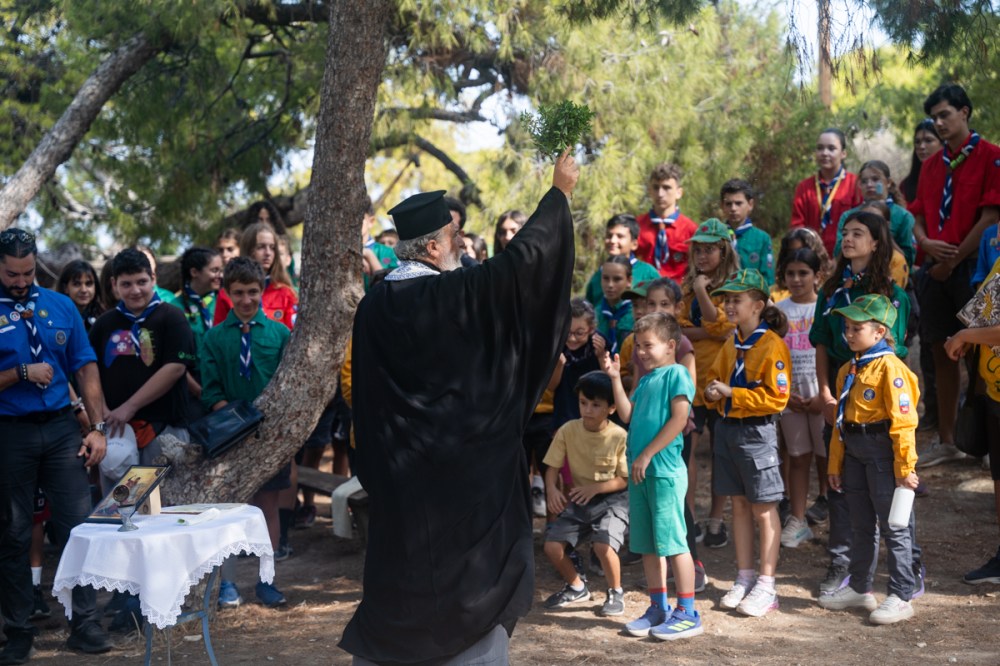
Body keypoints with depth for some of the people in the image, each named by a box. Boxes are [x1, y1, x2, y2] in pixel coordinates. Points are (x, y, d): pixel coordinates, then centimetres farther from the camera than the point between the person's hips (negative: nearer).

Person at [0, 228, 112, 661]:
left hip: (61, 428, 2)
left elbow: (86, 369, 6)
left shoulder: (61, 307, 6)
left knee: (79, 526, -1)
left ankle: (85, 623, 8)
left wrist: (98, 428, 0)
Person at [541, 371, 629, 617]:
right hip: (578, 498, 4)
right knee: (552, 546, -11)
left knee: (603, 545, -28)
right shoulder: (567, 431, -9)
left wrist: (595, 488, -24)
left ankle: (616, 592, 2)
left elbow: (625, 479, -10)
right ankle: (576, 587, 19)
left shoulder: (619, 436, -16)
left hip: (611, 498, -4)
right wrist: (552, 489, -24)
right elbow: (552, 467, -3)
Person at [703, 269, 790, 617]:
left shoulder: (772, 346, -13)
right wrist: (712, 391, -1)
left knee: (764, 509, 1)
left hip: (757, 431, -7)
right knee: (739, 505, 13)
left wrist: (731, 393, -19)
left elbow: (777, 397, -18)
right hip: (727, 428, 8)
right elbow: (715, 376, 23)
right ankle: (744, 578, 23)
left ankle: (766, 586, 7)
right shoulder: (732, 344, 11)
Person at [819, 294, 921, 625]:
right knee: (861, 526, 18)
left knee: (893, 527, 0)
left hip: (883, 450, -8)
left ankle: (901, 598, 7)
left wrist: (905, 467, -19)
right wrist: (835, 464, 17)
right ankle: (859, 588, 30)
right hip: (854, 453, 8)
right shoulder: (848, 370, 12)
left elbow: (903, 420, -17)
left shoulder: (890, 368, -14)